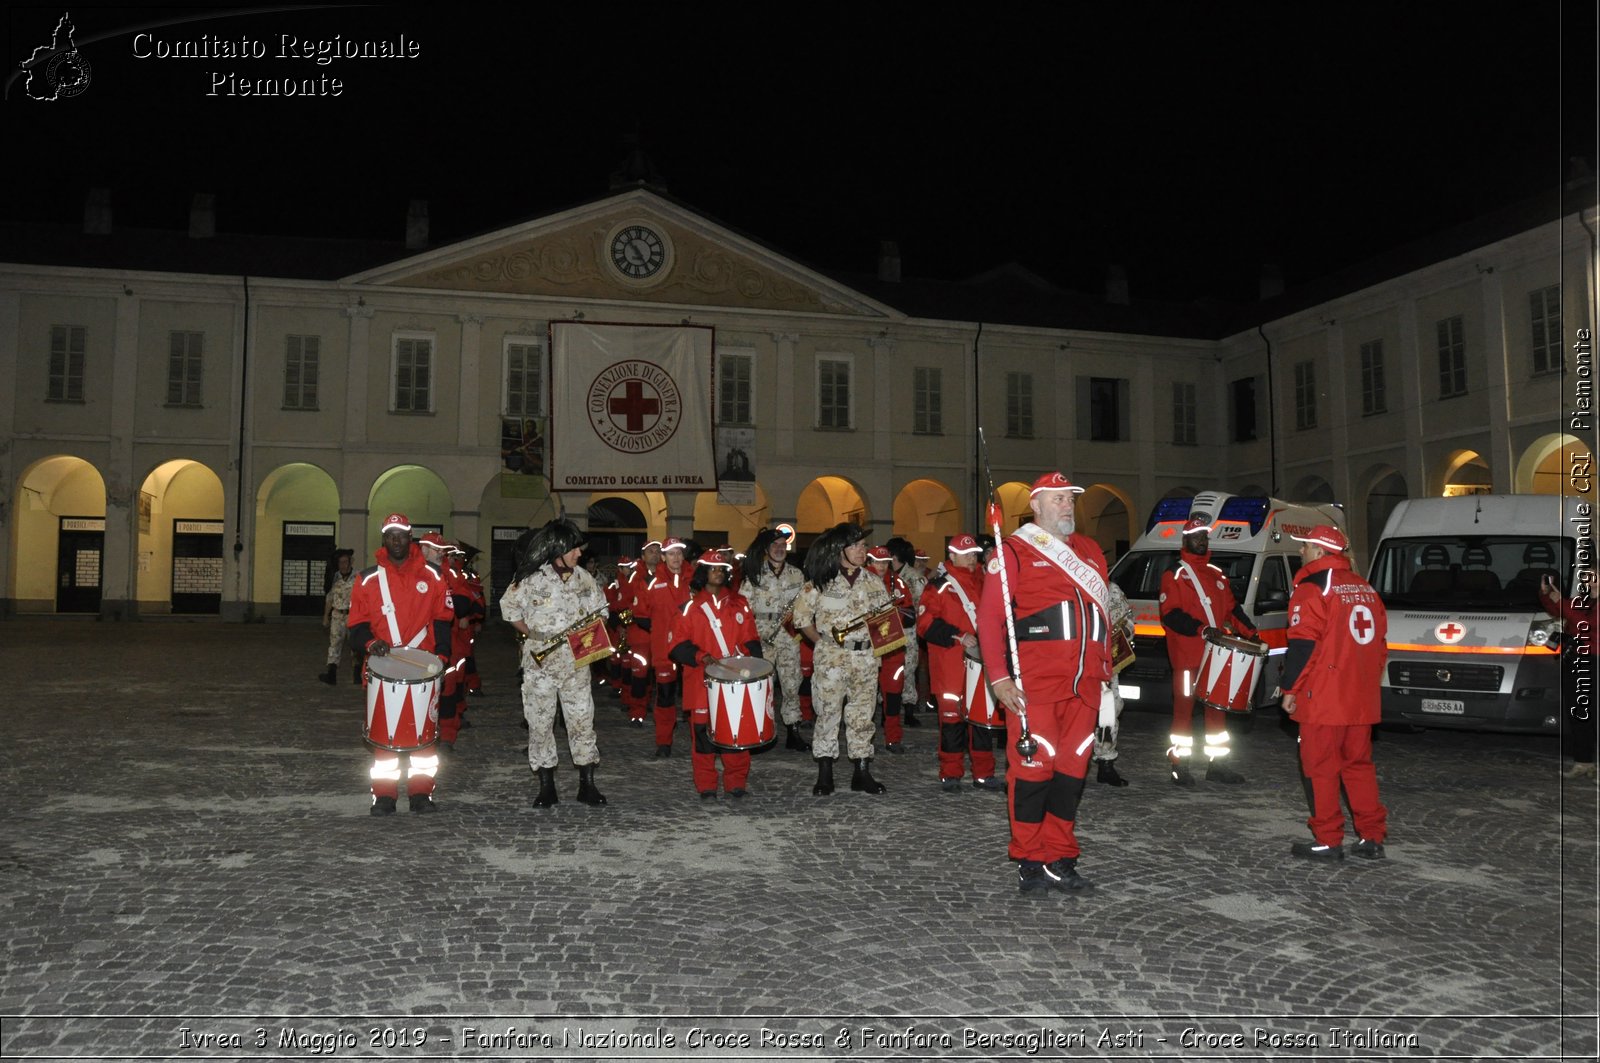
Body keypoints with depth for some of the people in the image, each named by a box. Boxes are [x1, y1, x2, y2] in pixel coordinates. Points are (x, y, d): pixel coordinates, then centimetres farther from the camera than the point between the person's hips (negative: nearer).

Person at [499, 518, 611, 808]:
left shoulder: (583, 576, 5)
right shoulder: (530, 577, -6)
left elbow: (600, 610, 13)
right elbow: (509, 607, 3)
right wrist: (532, 633, -6)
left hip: (576, 663, 3)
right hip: (540, 663, -2)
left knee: (582, 721, 3)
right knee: (539, 724, 3)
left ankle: (587, 785, 12)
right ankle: (547, 788, 14)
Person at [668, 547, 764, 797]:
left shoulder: (739, 604, 13)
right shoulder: (690, 607, 6)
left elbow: (750, 640, 14)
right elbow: (677, 644, 1)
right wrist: (701, 656, -13)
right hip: (703, 681, -2)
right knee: (703, 732, -1)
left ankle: (736, 783, 13)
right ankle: (706, 786, 11)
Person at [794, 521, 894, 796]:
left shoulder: (873, 582, 9)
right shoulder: (821, 581, -2)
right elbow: (801, 614, 3)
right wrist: (820, 641, 1)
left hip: (866, 657, 3)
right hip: (832, 657, -3)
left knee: (862, 714, 7)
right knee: (828, 713, -1)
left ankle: (862, 773, 16)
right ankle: (824, 775, 8)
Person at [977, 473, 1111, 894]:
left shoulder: (1090, 550, 19)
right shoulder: (1015, 551, 0)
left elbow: (1102, 617, 21)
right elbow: (989, 617, -6)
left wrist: (1104, 676, 16)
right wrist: (999, 678, -12)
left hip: (1083, 685, 5)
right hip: (1034, 684, -5)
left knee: (1072, 768, 7)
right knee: (1034, 766, -3)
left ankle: (1061, 859, 18)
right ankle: (1030, 861, 10)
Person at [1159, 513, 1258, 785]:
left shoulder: (1217, 575, 17)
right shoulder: (1174, 575, -3)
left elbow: (1232, 609, 21)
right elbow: (1170, 615, -12)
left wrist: (1250, 632, 7)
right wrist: (1202, 630, -22)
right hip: (1187, 655, -6)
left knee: (1218, 707, 10)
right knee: (1184, 707, -2)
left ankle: (1217, 764, 18)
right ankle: (1178, 763, 5)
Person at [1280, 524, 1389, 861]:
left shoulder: (1312, 589, -12)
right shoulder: (1365, 589, 13)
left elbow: (1302, 646, -15)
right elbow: (1380, 643, 17)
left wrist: (1290, 689, -8)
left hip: (1323, 700, -8)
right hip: (1362, 700, 8)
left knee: (1320, 769, 1)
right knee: (1359, 765, 15)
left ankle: (1327, 840, 4)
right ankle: (1372, 838, 18)